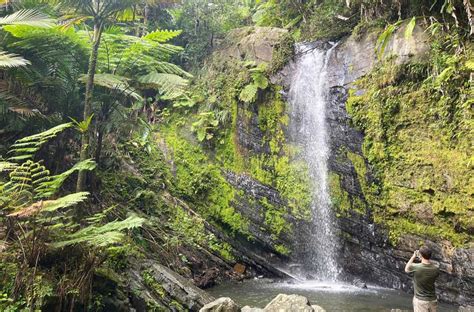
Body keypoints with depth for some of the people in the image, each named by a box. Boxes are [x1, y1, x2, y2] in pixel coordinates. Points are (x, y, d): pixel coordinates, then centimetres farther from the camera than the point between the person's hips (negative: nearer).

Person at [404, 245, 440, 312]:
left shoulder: (415, 267, -21)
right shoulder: (435, 269, -12)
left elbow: (406, 269, 3)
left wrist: (413, 256, 8)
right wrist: (428, 259, 6)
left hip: (420, 301, -4)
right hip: (432, 300, 4)